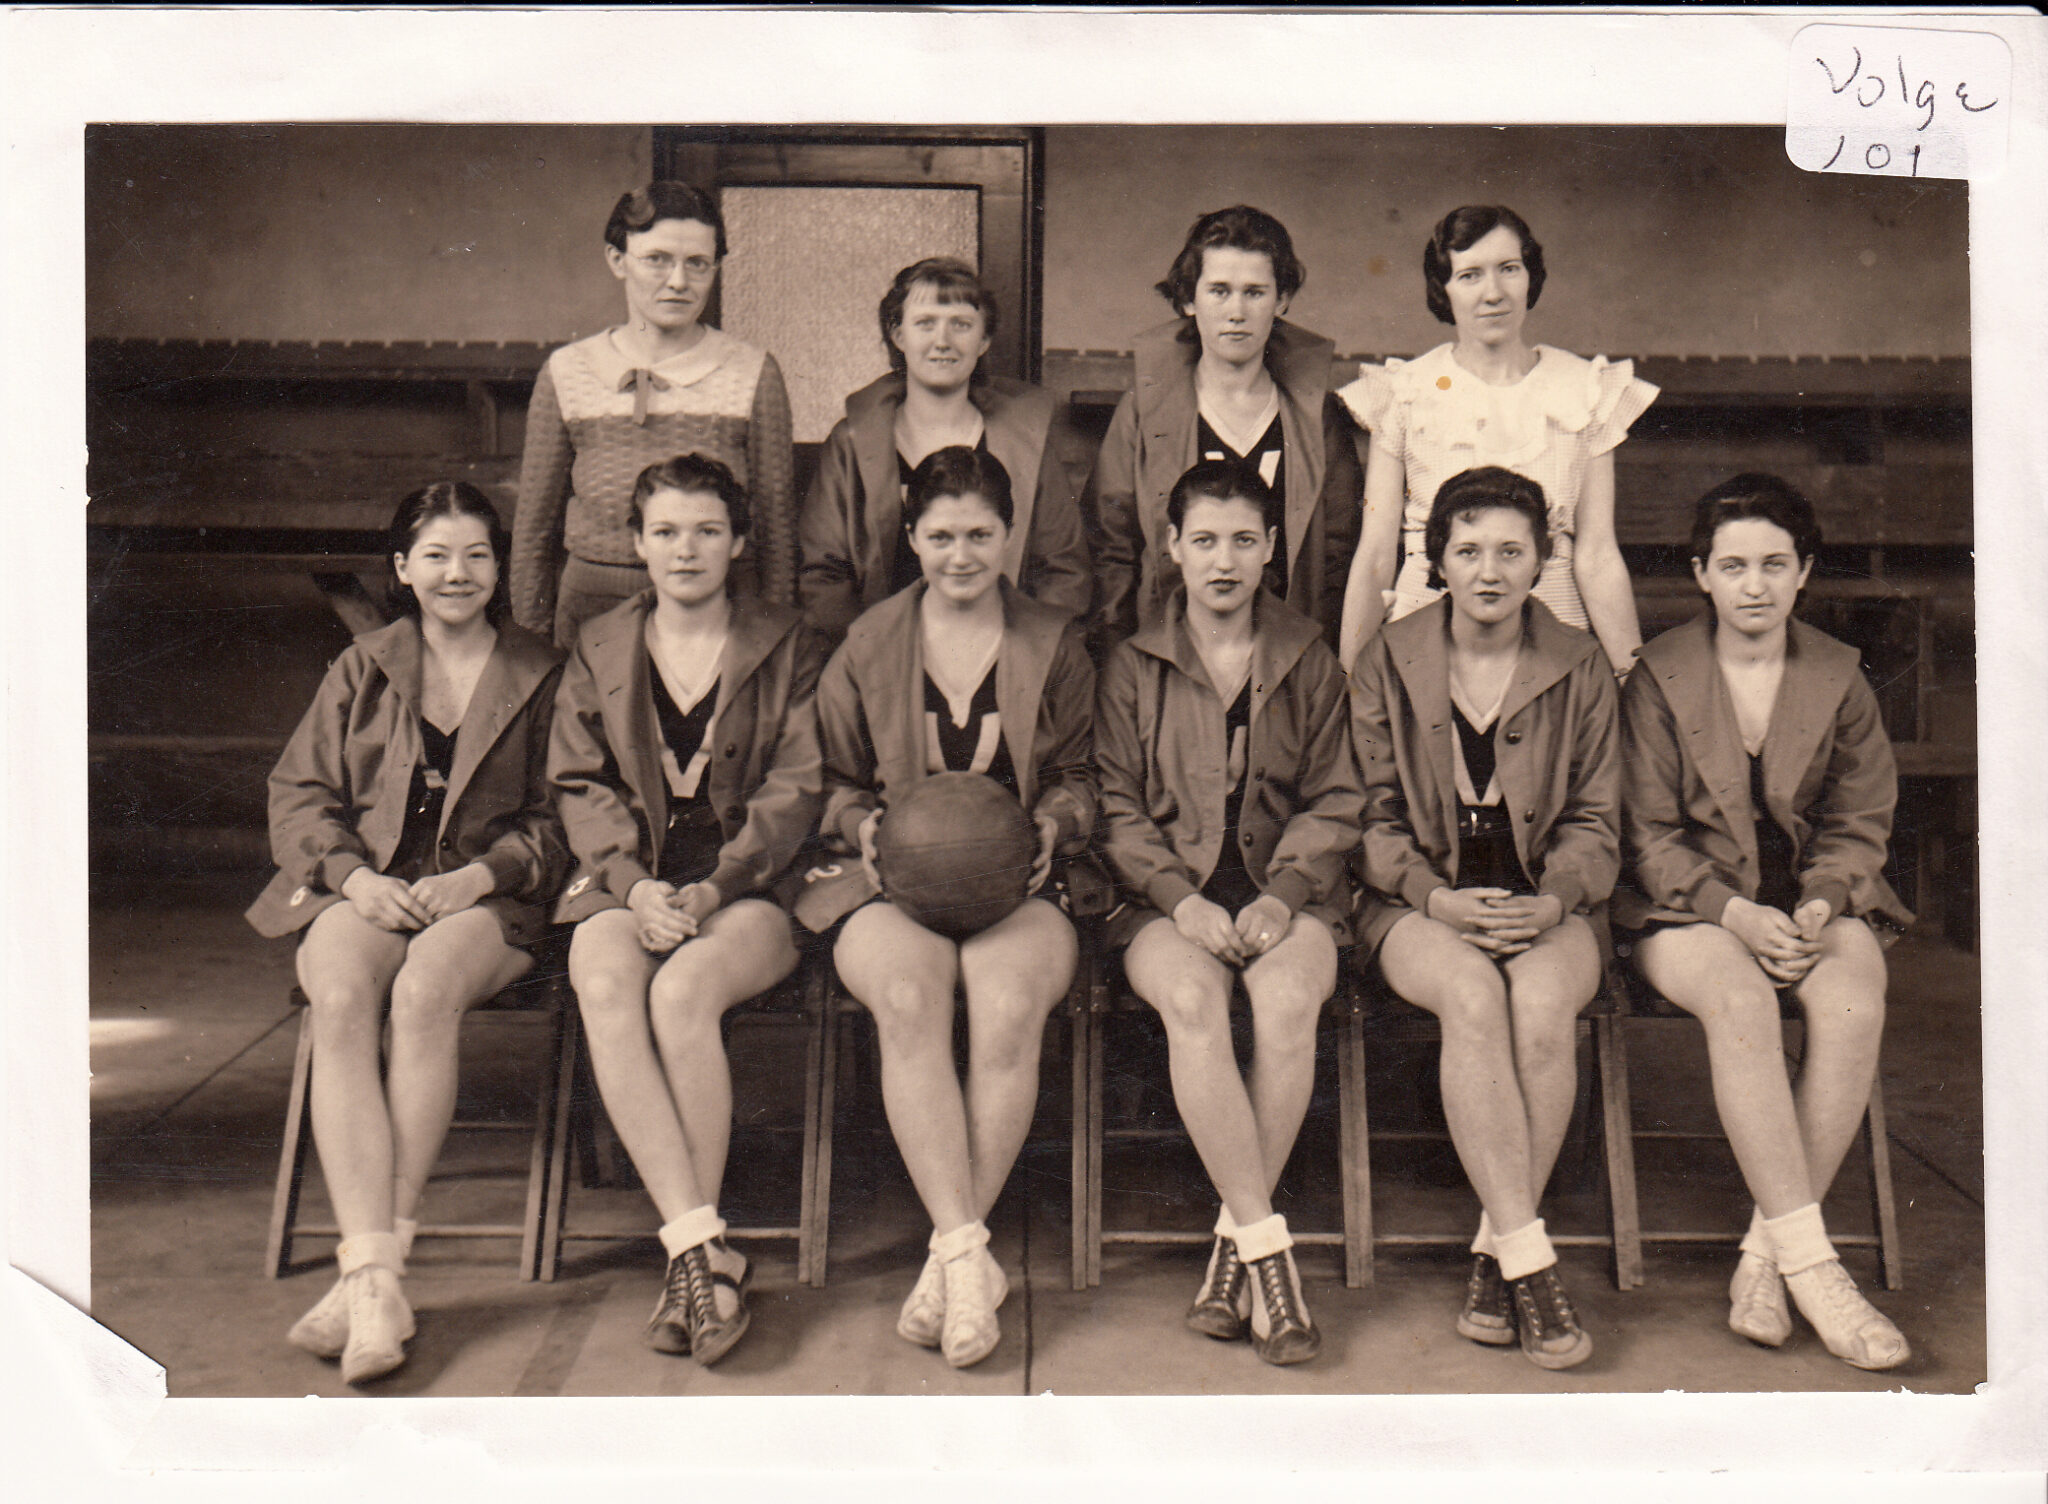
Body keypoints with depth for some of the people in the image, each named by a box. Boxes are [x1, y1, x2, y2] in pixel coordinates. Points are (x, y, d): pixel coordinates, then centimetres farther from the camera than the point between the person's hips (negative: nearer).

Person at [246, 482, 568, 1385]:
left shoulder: (539, 676, 11)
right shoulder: (362, 670, 18)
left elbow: (558, 818, 6)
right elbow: (297, 792, 11)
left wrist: (477, 876, -11)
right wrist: (353, 875, -7)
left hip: (487, 901, -2)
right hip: (362, 891, 2)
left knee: (424, 994, -34)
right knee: (341, 999, -31)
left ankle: (371, 1265, -29)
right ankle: (375, 1279, -36)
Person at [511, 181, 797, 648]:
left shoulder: (753, 373, 1)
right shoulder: (567, 372, 4)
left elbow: (777, 523, 4)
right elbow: (533, 526, 10)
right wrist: (532, 642, 9)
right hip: (592, 608, 1)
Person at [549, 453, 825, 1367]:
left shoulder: (785, 646, 11)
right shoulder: (598, 651, 18)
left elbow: (795, 789, 3)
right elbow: (581, 787, 10)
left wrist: (713, 887, -12)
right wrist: (635, 883, -9)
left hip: (752, 888, -2)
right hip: (629, 886, 2)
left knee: (681, 993, -33)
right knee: (605, 988, -31)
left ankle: (690, 1258, -22)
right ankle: (703, 1248, -33)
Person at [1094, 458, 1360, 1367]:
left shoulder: (1309, 662, 13)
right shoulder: (1132, 667, 11)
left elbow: (1334, 804, 8)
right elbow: (1117, 808, 5)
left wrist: (1281, 895, -9)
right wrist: (1181, 898, -12)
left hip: (1287, 892, 1)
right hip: (1167, 894, 0)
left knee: (1287, 1001, -32)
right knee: (1192, 1001, -32)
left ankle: (1232, 1243, -19)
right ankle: (1267, 1249, -27)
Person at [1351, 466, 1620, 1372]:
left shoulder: (1578, 666, 7)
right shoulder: (1388, 662, 4)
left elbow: (1595, 822, 8)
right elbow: (1373, 816, 4)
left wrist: (1551, 900, -12)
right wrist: (1437, 897, -13)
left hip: (1545, 906, 1)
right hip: (1422, 904, -1)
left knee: (1541, 1006, -32)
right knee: (1473, 995, -33)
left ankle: (1493, 1256, -19)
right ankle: (1529, 1262, -30)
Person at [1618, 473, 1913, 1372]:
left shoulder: (1838, 676, 7)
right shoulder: (1660, 675, -1)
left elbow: (1860, 825, 9)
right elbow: (1649, 834, -3)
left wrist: (1821, 905, -12)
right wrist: (1735, 914, -17)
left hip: (1815, 900, 3)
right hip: (1690, 903, -2)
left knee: (1855, 1005, -30)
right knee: (1741, 1003, -35)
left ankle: (1766, 1249, -21)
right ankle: (1811, 1265, -31)